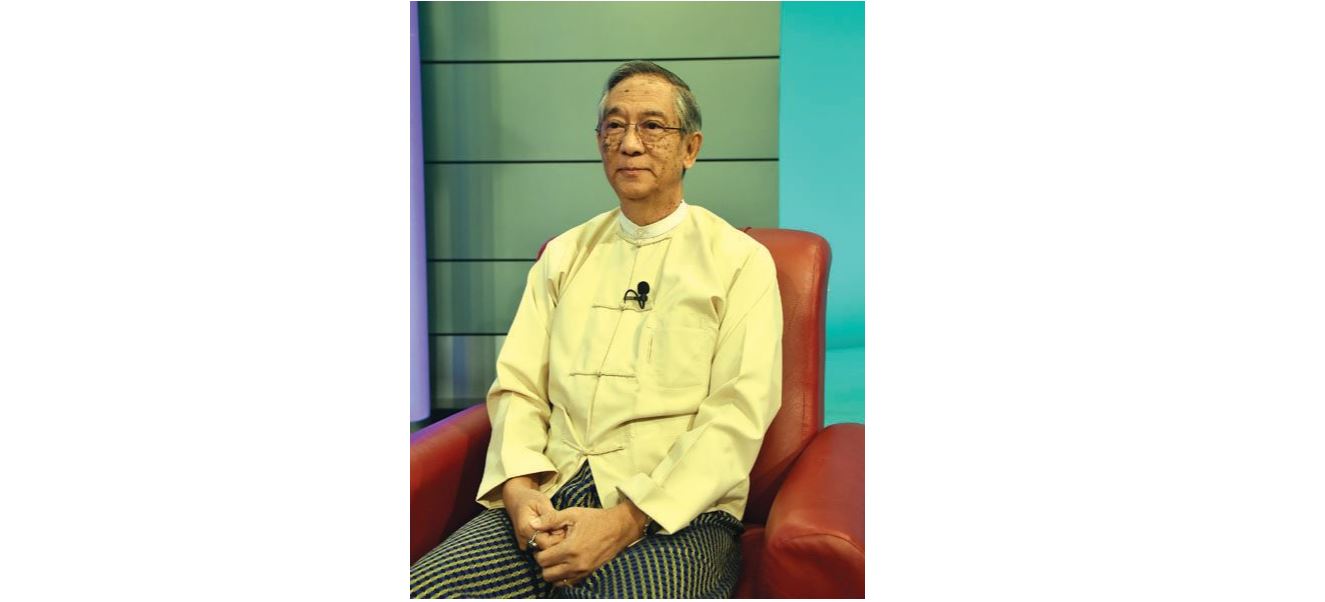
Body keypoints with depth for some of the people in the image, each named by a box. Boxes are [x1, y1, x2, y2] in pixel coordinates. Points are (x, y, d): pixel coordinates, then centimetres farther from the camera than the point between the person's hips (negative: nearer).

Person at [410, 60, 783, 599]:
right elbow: (517, 386, 12)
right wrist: (519, 488, -8)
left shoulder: (740, 261, 3)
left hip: (675, 512, -3)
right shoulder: (565, 254, 17)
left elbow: (739, 414, -7)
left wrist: (628, 520, -16)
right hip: (551, 499, 4)